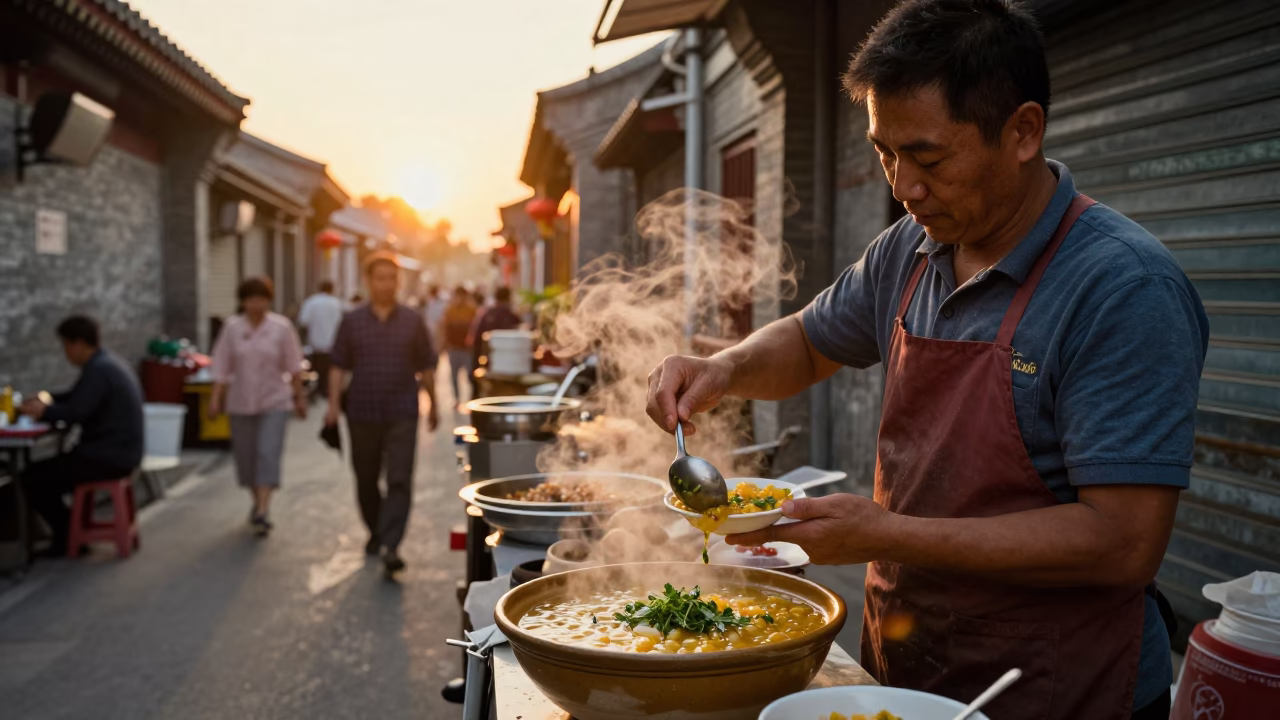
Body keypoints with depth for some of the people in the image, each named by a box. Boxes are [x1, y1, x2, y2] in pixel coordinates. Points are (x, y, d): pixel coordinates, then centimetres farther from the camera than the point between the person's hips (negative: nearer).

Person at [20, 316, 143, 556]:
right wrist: (43, 401, 13)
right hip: (120, 452, 10)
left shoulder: (98, 369, -18)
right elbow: (77, 398, 26)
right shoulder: (107, 362, 14)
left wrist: (44, 411, -6)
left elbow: (76, 413, -24)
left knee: (32, 479, -5)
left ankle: (70, 536, 6)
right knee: (45, 476, 20)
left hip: (108, 457, -10)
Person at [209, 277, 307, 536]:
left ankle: (263, 512, -16)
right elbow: (222, 366, 1)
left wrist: (299, 397, 5)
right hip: (241, 403, 2)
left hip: (274, 401, -2)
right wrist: (216, 398, -4)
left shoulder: (281, 327, -3)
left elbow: (293, 366, 2)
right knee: (246, 456, 9)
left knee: (269, 454, -13)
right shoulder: (232, 327, 1)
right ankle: (257, 501, 32)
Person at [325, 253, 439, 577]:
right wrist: (334, 404, -5)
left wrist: (433, 405, 12)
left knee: (399, 480, -11)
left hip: (402, 415, -1)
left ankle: (391, 547, -15)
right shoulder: (352, 321, 5)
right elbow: (339, 367, 5)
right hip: (362, 413, 1)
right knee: (366, 480, 12)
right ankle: (375, 532, 33)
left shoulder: (412, 322, 5)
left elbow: (425, 367, 10)